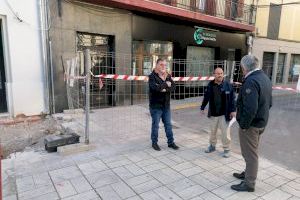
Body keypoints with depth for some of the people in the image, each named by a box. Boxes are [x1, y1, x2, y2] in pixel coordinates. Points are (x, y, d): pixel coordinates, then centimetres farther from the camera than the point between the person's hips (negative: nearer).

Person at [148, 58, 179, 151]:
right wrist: (166, 84, -14)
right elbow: (156, 87, -27)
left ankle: (171, 142, 26)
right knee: (155, 125, 7)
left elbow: (173, 87, -5)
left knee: (168, 125, 13)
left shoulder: (168, 76, 7)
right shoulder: (152, 76, -10)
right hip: (156, 106, -5)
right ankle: (154, 143, 24)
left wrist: (165, 89, -22)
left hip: (166, 105, 5)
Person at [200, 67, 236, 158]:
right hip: (213, 113, 3)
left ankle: (226, 149, 21)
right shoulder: (210, 85, 0)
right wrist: (202, 108, 10)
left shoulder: (228, 85, -7)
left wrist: (233, 110, -10)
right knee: (212, 131, 17)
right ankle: (212, 145, 35)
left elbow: (232, 98, -5)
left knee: (225, 132, 4)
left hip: (225, 114, -3)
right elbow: (206, 97, 8)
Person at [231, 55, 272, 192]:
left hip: (251, 124, -9)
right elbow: (269, 103, 15)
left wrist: (244, 125, -21)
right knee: (252, 152, 23)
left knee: (250, 154, 4)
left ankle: (249, 183, 18)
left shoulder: (251, 81, -24)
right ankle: (248, 173, 41)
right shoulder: (265, 78, 7)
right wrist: (262, 116, 19)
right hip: (261, 122, 10)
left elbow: (250, 108, -31)